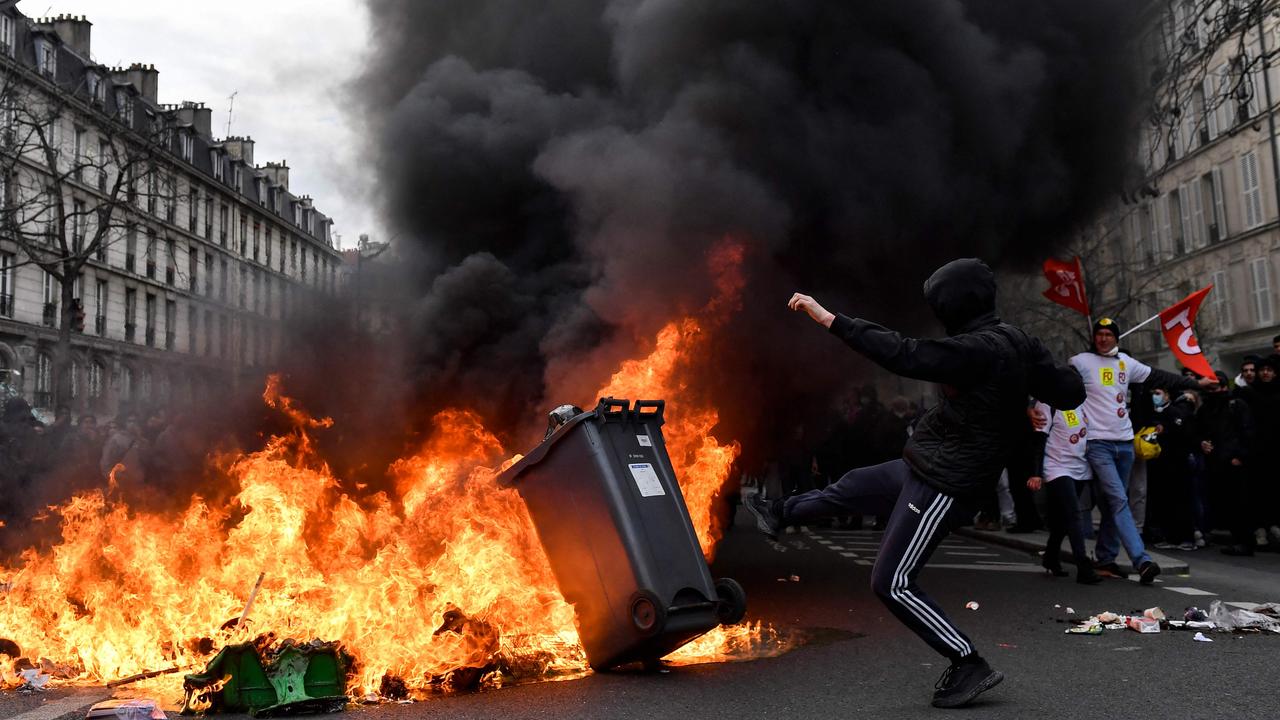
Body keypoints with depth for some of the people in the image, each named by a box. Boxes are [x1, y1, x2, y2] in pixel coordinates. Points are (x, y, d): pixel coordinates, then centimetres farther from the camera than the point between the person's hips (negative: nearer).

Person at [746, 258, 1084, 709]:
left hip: (943, 486, -10)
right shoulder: (1016, 342, 1)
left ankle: (969, 666, 7)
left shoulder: (978, 350, -26)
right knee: (848, 487, 25)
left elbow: (903, 355, -32)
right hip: (927, 467, 10)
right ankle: (780, 515, 49)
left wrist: (831, 320, -30)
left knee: (892, 584, -2)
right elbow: (1070, 394, 3)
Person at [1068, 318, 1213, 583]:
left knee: (1113, 504, 11)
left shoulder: (1125, 362, 13)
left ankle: (1104, 559, 20)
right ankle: (1142, 561, -21)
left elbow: (1160, 377, 19)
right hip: (1097, 443, -6)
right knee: (1119, 501, -14)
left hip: (1124, 442, 6)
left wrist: (1195, 383, 21)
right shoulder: (1081, 362, -3)